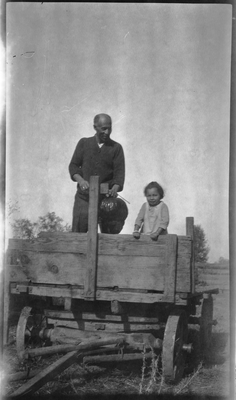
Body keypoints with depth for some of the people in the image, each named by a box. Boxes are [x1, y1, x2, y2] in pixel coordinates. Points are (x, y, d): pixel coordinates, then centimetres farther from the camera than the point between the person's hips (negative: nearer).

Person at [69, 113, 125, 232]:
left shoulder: (116, 148, 5)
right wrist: (80, 180, -13)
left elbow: (119, 172, -2)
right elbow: (73, 165, 7)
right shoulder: (84, 143, 9)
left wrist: (115, 188, -22)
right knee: (77, 233, -3)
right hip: (84, 196, 1)